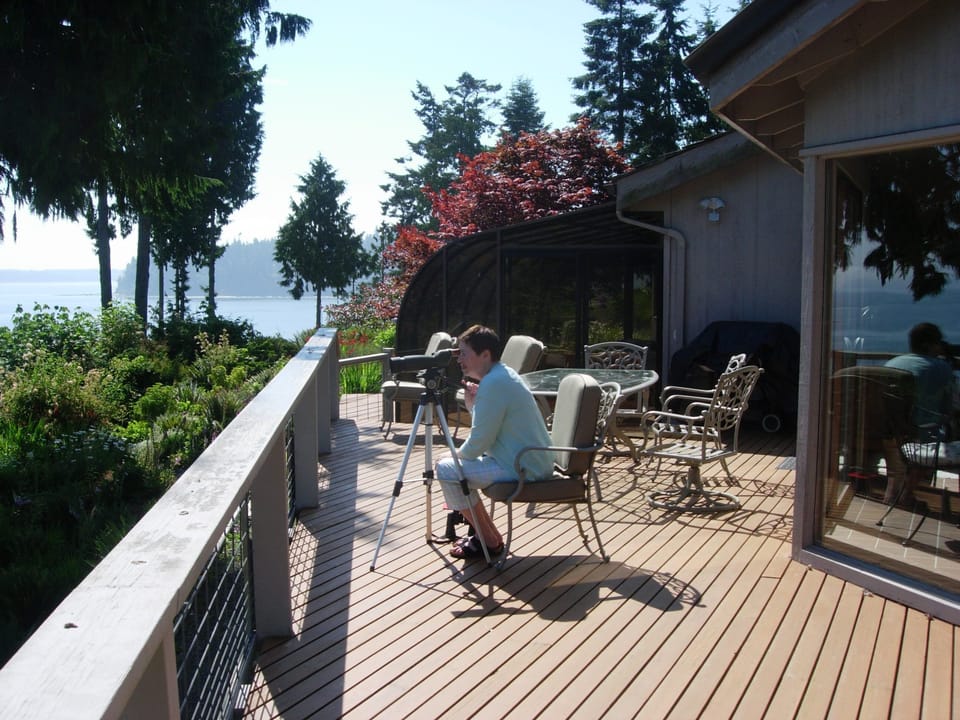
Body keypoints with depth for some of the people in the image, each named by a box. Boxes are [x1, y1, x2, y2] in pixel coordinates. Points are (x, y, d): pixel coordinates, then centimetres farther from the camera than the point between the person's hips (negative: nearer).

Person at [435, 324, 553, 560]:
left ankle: (490, 541, 3)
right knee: (462, 463, 22)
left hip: (522, 468, -11)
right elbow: (487, 428, 19)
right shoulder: (503, 373, 11)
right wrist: (472, 403, 4)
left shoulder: (492, 384, -20)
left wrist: (459, 455, 0)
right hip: (534, 461, 11)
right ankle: (485, 533, 24)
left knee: (446, 469, -8)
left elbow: (479, 443, -19)